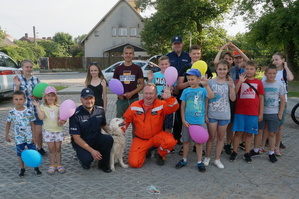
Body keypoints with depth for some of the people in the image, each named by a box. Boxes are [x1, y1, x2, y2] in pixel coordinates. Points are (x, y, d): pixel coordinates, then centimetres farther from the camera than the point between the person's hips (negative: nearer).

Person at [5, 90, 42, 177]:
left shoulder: (29, 112, -11)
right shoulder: (11, 113, -8)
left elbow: (32, 124, -3)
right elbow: (8, 124, 6)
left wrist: (33, 136, -3)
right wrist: (7, 135, 8)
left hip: (29, 137, -1)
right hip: (18, 138, 1)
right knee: (20, 154, 12)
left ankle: (36, 168, 24)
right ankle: (22, 169, 30)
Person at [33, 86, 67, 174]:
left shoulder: (58, 107, 4)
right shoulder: (43, 106, -1)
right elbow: (41, 117, -17)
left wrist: (62, 121, -18)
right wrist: (37, 106, -18)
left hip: (58, 130, 1)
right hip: (48, 130, -1)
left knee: (58, 148, 6)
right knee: (51, 148, 4)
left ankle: (59, 164, 17)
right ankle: (52, 165, 17)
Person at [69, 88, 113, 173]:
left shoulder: (100, 110, -4)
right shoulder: (76, 115, -18)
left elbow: (104, 125, 14)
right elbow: (76, 138, -17)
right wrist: (92, 150, -24)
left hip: (96, 139, 4)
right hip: (81, 143, -4)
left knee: (109, 139, -27)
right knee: (87, 159, -32)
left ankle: (103, 164, -3)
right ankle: (84, 159, 9)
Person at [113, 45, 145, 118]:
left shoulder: (137, 68, 2)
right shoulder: (118, 69, 6)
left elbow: (142, 84, 0)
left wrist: (132, 93, -14)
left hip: (134, 99, -1)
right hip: (121, 100, 2)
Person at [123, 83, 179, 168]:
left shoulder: (161, 105, -11)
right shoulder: (134, 106, -5)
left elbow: (174, 107, -28)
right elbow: (126, 119, 5)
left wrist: (169, 98, -47)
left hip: (157, 136, -1)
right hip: (140, 139, 1)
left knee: (170, 141, -32)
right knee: (134, 163, -15)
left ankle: (159, 155, 4)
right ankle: (144, 152, 22)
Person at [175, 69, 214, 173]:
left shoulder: (202, 90, -3)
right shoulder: (186, 91, 1)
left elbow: (211, 96, -24)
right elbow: (182, 106, 2)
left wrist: (206, 85, -34)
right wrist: (183, 120, -4)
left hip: (199, 121, -1)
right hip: (187, 121, 2)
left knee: (199, 141, 9)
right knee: (186, 140, 12)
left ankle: (200, 162, 20)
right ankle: (184, 160, 27)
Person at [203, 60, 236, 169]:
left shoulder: (229, 82, 2)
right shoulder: (211, 82, -3)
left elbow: (233, 99, -6)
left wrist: (231, 86, -17)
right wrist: (205, 114, -5)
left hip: (224, 115, 2)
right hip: (212, 114, -2)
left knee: (220, 137, 11)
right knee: (211, 137, 6)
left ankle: (217, 159, 23)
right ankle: (207, 157, 23)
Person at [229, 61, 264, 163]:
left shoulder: (258, 82, 4)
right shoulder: (240, 80, 3)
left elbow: (261, 98, 6)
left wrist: (261, 113, 4)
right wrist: (240, 82, -20)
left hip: (253, 113, 1)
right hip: (240, 112, 0)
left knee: (249, 133, 8)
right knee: (238, 132, 4)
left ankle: (247, 153, 20)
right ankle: (234, 152, 15)